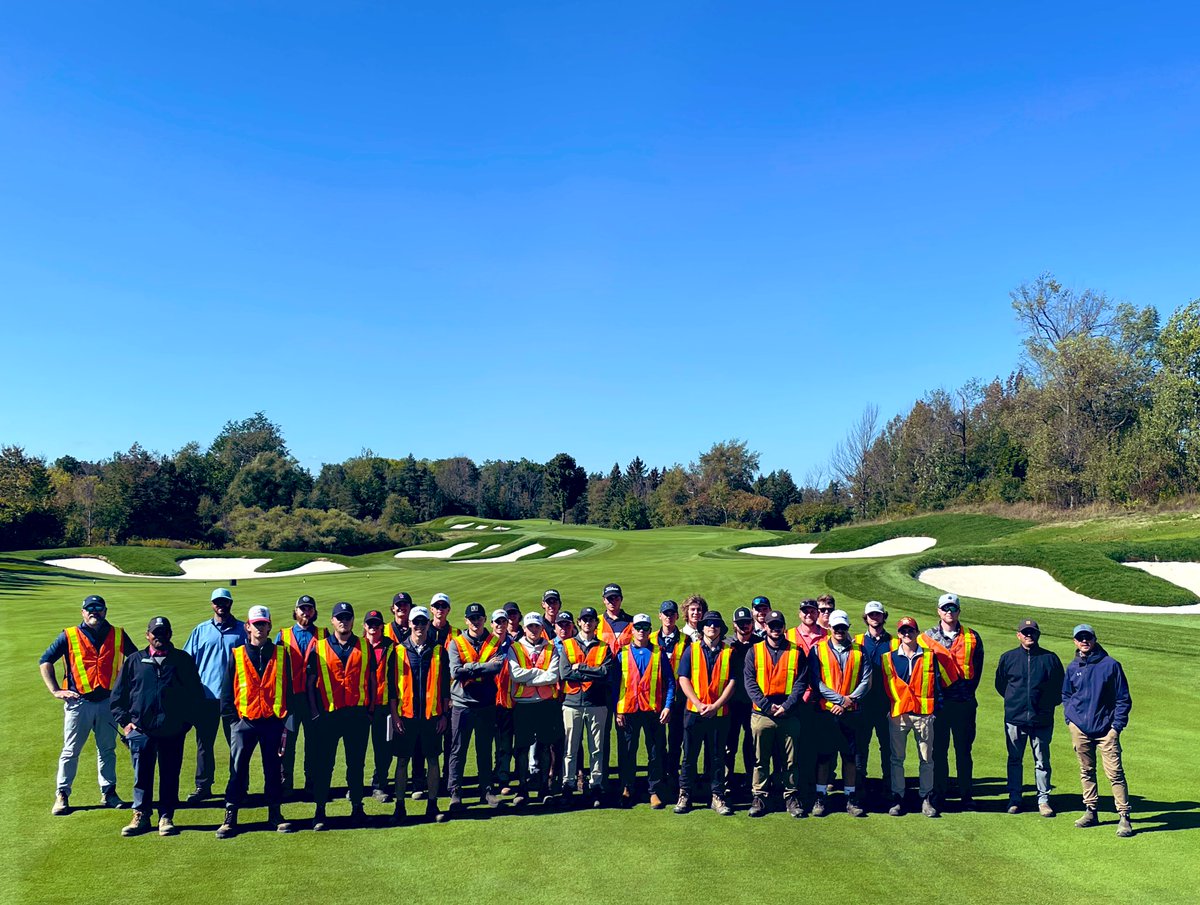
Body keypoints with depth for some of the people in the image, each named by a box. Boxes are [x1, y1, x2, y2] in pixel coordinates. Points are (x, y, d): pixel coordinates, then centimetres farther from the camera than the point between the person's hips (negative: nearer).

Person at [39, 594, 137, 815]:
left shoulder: (118, 635, 5)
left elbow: (136, 659, 17)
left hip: (108, 701, 2)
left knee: (107, 749, 10)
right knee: (71, 751, 4)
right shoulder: (69, 636, -1)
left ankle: (108, 793, 19)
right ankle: (62, 795, 14)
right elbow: (45, 661, 2)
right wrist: (55, 690, -5)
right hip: (78, 702, -2)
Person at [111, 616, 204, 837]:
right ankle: (141, 816, 18)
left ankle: (166, 818, 14)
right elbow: (117, 695, 12)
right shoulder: (134, 661, 9)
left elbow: (196, 694, 10)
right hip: (141, 730, 1)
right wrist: (125, 721, 2)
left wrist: (186, 720, 3)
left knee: (170, 776, 4)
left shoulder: (183, 660, 8)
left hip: (173, 731, 0)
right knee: (142, 776, 5)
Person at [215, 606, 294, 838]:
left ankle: (275, 813, 19)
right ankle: (230, 817, 7)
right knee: (238, 769, -1)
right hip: (244, 721, 0)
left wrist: (285, 720, 0)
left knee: (273, 768, 8)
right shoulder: (237, 655, 3)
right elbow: (227, 689, 4)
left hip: (273, 721, 1)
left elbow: (287, 688, 5)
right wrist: (232, 718, -2)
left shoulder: (281, 654, 4)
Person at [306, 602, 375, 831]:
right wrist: (315, 712, -3)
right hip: (328, 714, -1)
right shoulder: (318, 646, 2)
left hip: (358, 713, 1)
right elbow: (311, 682, 4)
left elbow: (372, 679, 12)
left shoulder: (365, 646, 6)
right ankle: (320, 812, 12)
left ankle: (357, 807, 20)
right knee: (324, 763, 3)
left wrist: (371, 708, 5)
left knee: (357, 762, 9)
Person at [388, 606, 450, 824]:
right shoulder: (399, 651, 2)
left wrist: (444, 715, 3)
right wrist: (394, 714, -4)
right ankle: (400, 806, 15)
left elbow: (445, 685, 6)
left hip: (432, 715, 1)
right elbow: (392, 685, 2)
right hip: (405, 715, -1)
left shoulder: (439, 651, 4)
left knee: (432, 760, 6)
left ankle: (432, 806, 16)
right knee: (402, 761, 5)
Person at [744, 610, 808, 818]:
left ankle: (791, 797, 18)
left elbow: (801, 683, 0)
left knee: (790, 759, 7)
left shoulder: (796, 652, 6)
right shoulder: (754, 652, 7)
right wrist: (766, 705, -12)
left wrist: (786, 706, -12)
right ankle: (759, 797, 14)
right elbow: (749, 682, -1)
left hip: (789, 715, 0)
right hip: (761, 715, 0)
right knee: (761, 759, 6)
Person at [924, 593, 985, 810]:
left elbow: (978, 667, 11)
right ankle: (939, 794, 14)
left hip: (964, 702, 0)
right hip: (937, 701, 0)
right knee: (938, 749, 5)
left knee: (964, 749, 4)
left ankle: (966, 795, 13)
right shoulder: (928, 636, 6)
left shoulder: (972, 637, 7)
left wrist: (969, 691, 4)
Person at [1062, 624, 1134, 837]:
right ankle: (1091, 812, 21)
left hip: (1106, 729, -4)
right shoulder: (1073, 668, 8)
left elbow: (1123, 698, 0)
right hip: (1080, 728, 4)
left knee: (1115, 773, -7)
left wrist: (1117, 726, -6)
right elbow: (1066, 696, 20)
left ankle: (1124, 817, -1)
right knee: (1086, 772, 11)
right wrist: (1070, 720, 8)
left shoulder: (1111, 665, -3)